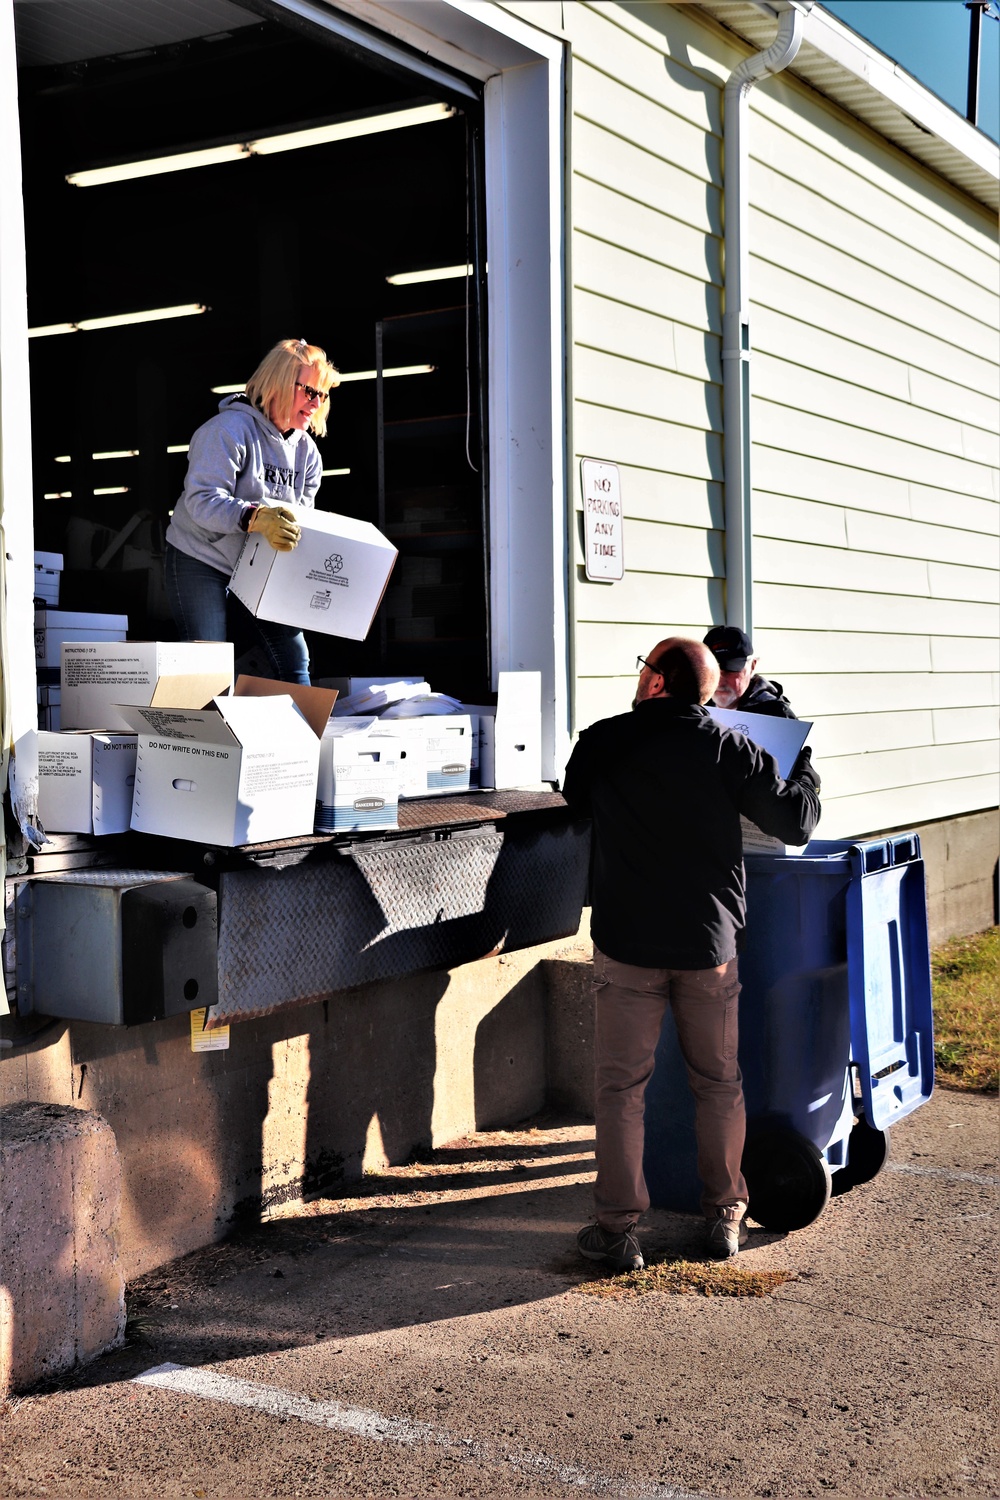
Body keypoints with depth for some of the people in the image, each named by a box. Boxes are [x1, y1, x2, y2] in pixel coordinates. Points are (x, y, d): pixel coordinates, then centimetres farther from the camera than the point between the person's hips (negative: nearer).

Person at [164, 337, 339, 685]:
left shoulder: (306, 451, 7)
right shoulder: (231, 429, -17)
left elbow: (300, 517, 11)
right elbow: (202, 500, -29)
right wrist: (256, 518, -44)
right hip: (201, 561, -7)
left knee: (295, 666, 1)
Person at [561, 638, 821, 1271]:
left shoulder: (600, 743, -4)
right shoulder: (729, 747, -5)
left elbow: (575, 799, 16)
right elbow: (796, 822, -1)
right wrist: (806, 772, 19)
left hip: (627, 944, -1)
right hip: (710, 943, 1)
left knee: (621, 1087, 6)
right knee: (719, 1083, 15)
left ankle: (619, 1229, 8)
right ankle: (726, 1217, 23)